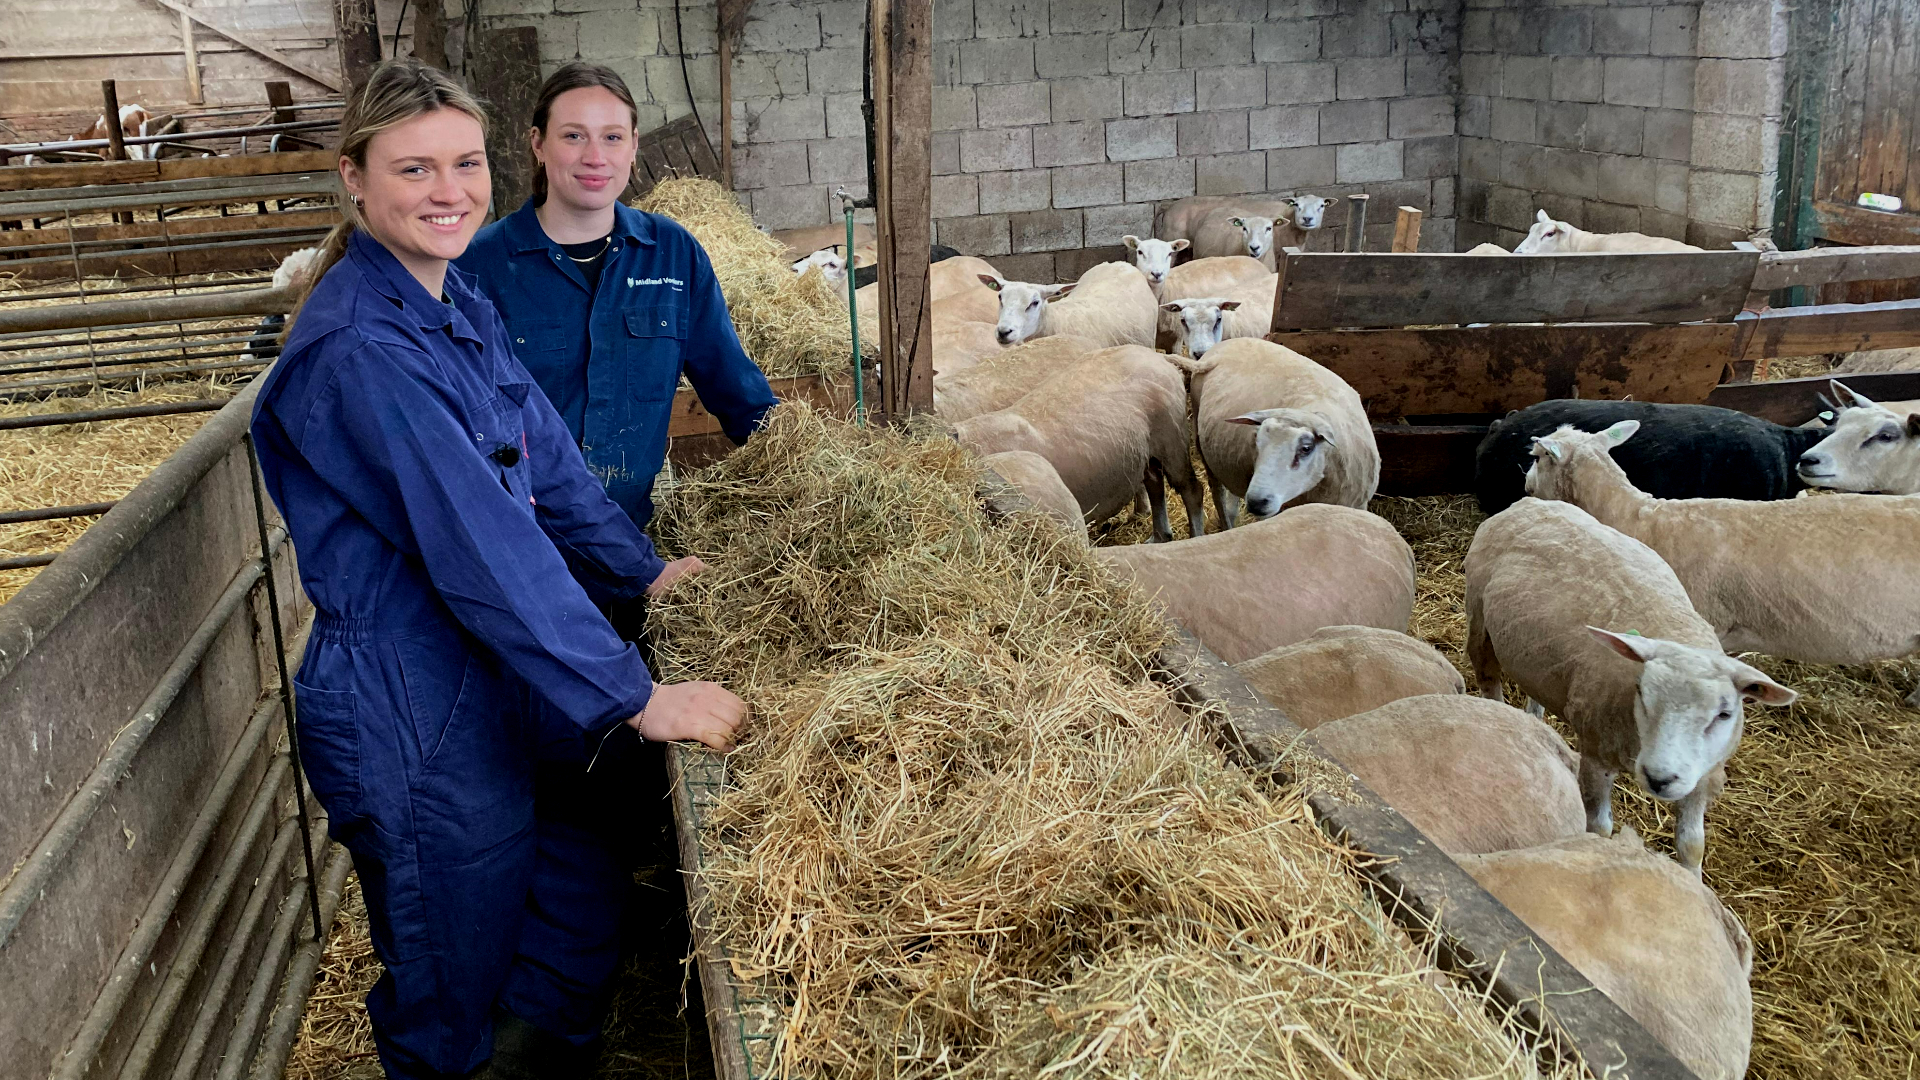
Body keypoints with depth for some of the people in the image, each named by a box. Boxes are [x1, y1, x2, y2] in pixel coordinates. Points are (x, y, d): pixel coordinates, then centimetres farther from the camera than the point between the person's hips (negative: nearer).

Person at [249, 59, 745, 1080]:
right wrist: (634, 696, -25)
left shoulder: (461, 307, 6)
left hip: (489, 684, 9)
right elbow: (480, 546, -28)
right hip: (407, 714, -9)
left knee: (567, 917, 22)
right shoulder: (359, 350, -24)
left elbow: (546, 458, 15)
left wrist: (645, 571, 15)